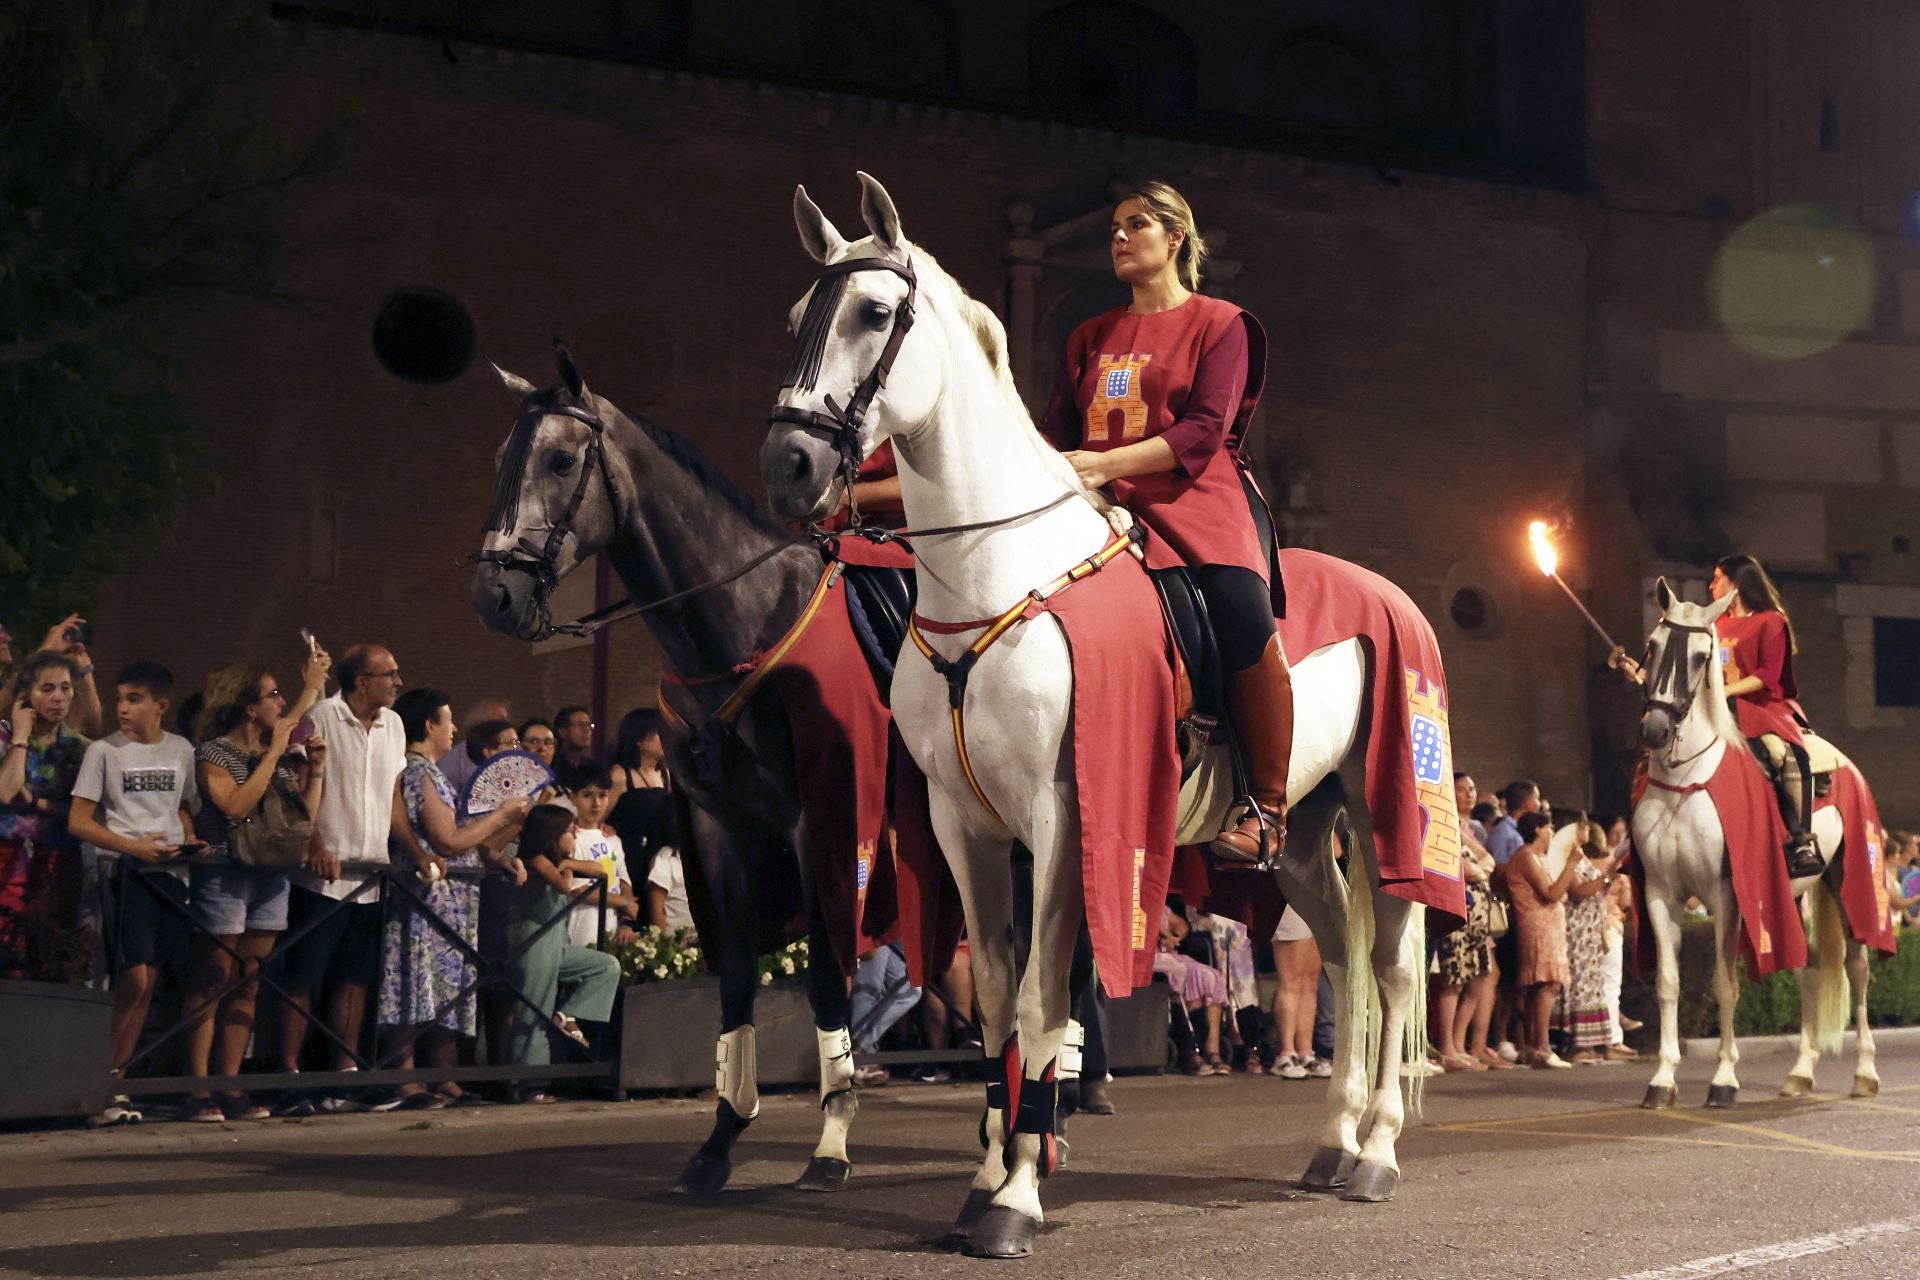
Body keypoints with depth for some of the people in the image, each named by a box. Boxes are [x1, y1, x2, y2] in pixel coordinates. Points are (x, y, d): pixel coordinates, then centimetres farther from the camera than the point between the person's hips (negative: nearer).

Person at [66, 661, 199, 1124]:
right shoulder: (104, 751, -1)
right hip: (122, 871, -4)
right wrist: (134, 847, -15)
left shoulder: (181, 751, 10)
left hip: (168, 871, 4)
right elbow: (78, 821, -4)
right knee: (134, 980, -14)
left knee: (147, 983, 3)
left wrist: (192, 841, 1)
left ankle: (115, 1082, 11)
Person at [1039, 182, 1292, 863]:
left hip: (1194, 496, -5)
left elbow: (1205, 431, -5)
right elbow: (1057, 428, 18)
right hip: (1104, 505, 5)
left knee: (1245, 616, -31)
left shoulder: (1220, 324, 9)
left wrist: (1105, 464, -18)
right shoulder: (1091, 338, 25)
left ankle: (1267, 808, -23)